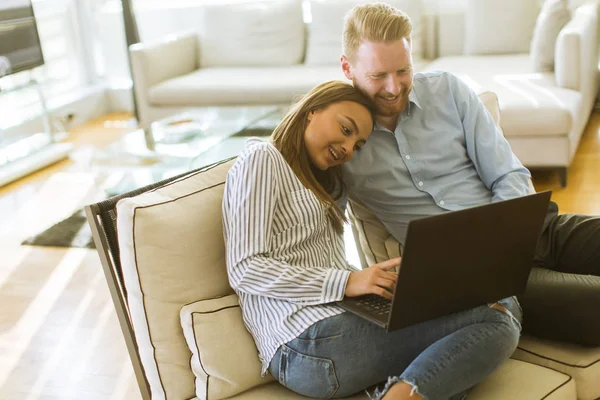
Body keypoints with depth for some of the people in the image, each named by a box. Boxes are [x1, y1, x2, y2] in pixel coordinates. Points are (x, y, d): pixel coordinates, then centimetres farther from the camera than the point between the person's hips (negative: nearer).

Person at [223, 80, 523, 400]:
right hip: (308, 341, -9)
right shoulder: (262, 159, 1)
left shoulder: (326, 185, 29)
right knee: (496, 326, -14)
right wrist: (346, 283, -17)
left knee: (505, 304, -6)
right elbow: (244, 269, -11)